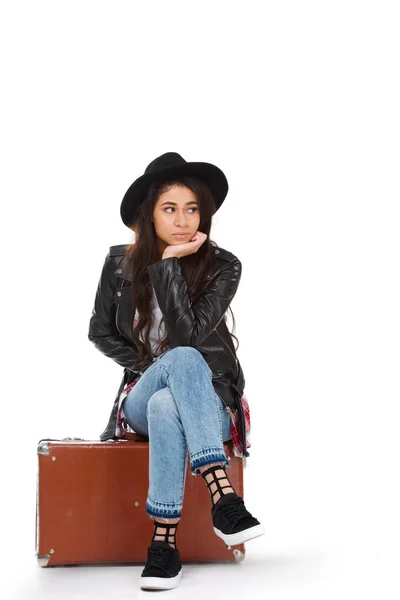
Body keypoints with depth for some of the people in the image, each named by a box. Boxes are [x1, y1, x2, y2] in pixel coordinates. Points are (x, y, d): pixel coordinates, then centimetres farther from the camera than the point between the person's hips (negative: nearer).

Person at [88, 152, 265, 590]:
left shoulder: (223, 267, -7)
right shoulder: (120, 264, 0)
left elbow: (189, 333, -21)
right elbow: (100, 332, 12)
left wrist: (169, 264, -23)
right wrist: (147, 366, -3)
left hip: (209, 401, -1)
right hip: (141, 399, 1)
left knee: (165, 406, -40)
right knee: (184, 358, -37)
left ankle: (164, 544, -41)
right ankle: (223, 500, -49)